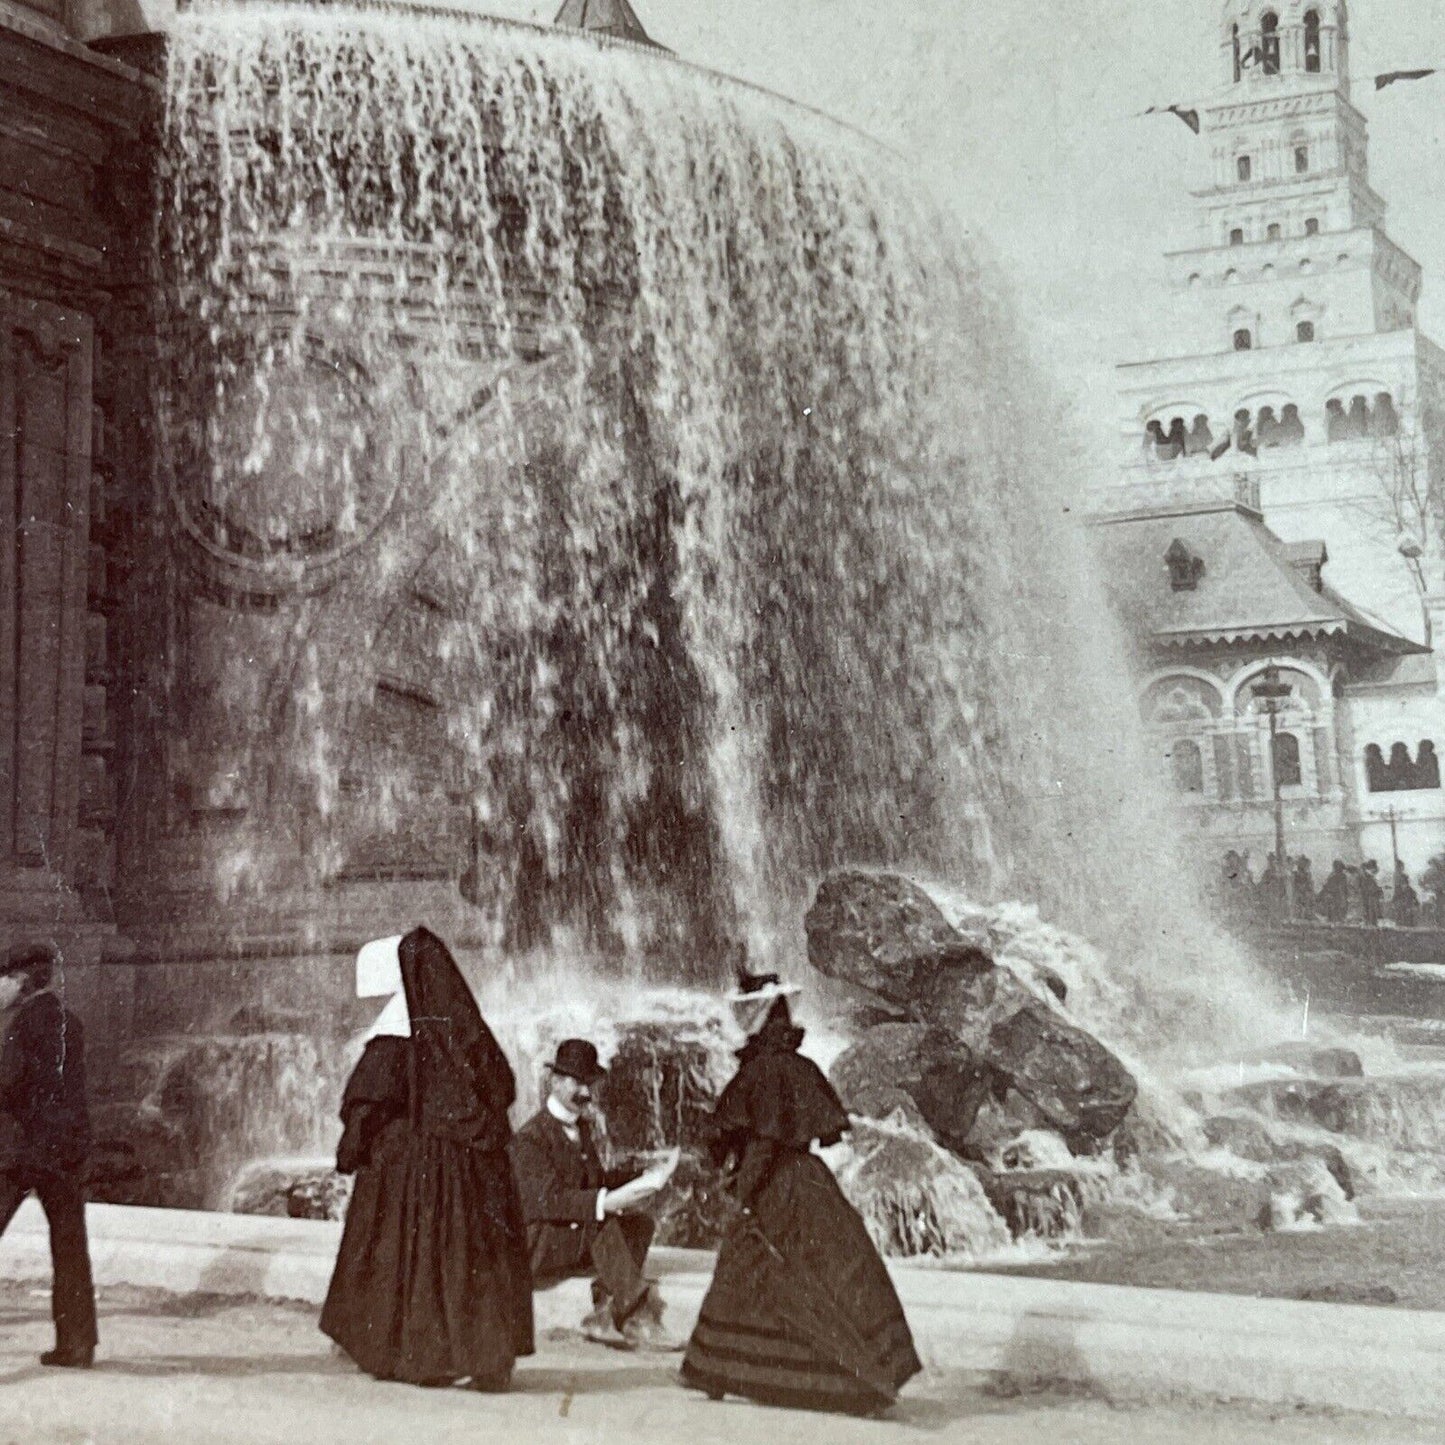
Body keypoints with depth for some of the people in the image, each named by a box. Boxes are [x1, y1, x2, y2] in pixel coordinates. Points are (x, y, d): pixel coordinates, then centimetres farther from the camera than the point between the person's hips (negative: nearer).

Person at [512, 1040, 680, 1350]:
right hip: (533, 1248, -9)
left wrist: (644, 1178, 0)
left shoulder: (580, 1126, 13)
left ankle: (605, 1316, -18)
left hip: (575, 1240, 9)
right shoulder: (531, 1136, -16)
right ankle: (639, 1321, -32)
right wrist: (606, 1202, -38)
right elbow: (548, 1200, -27)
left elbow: (597, 1179, 15)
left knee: (641, 1223, -12)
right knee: (602, 1225, -32)